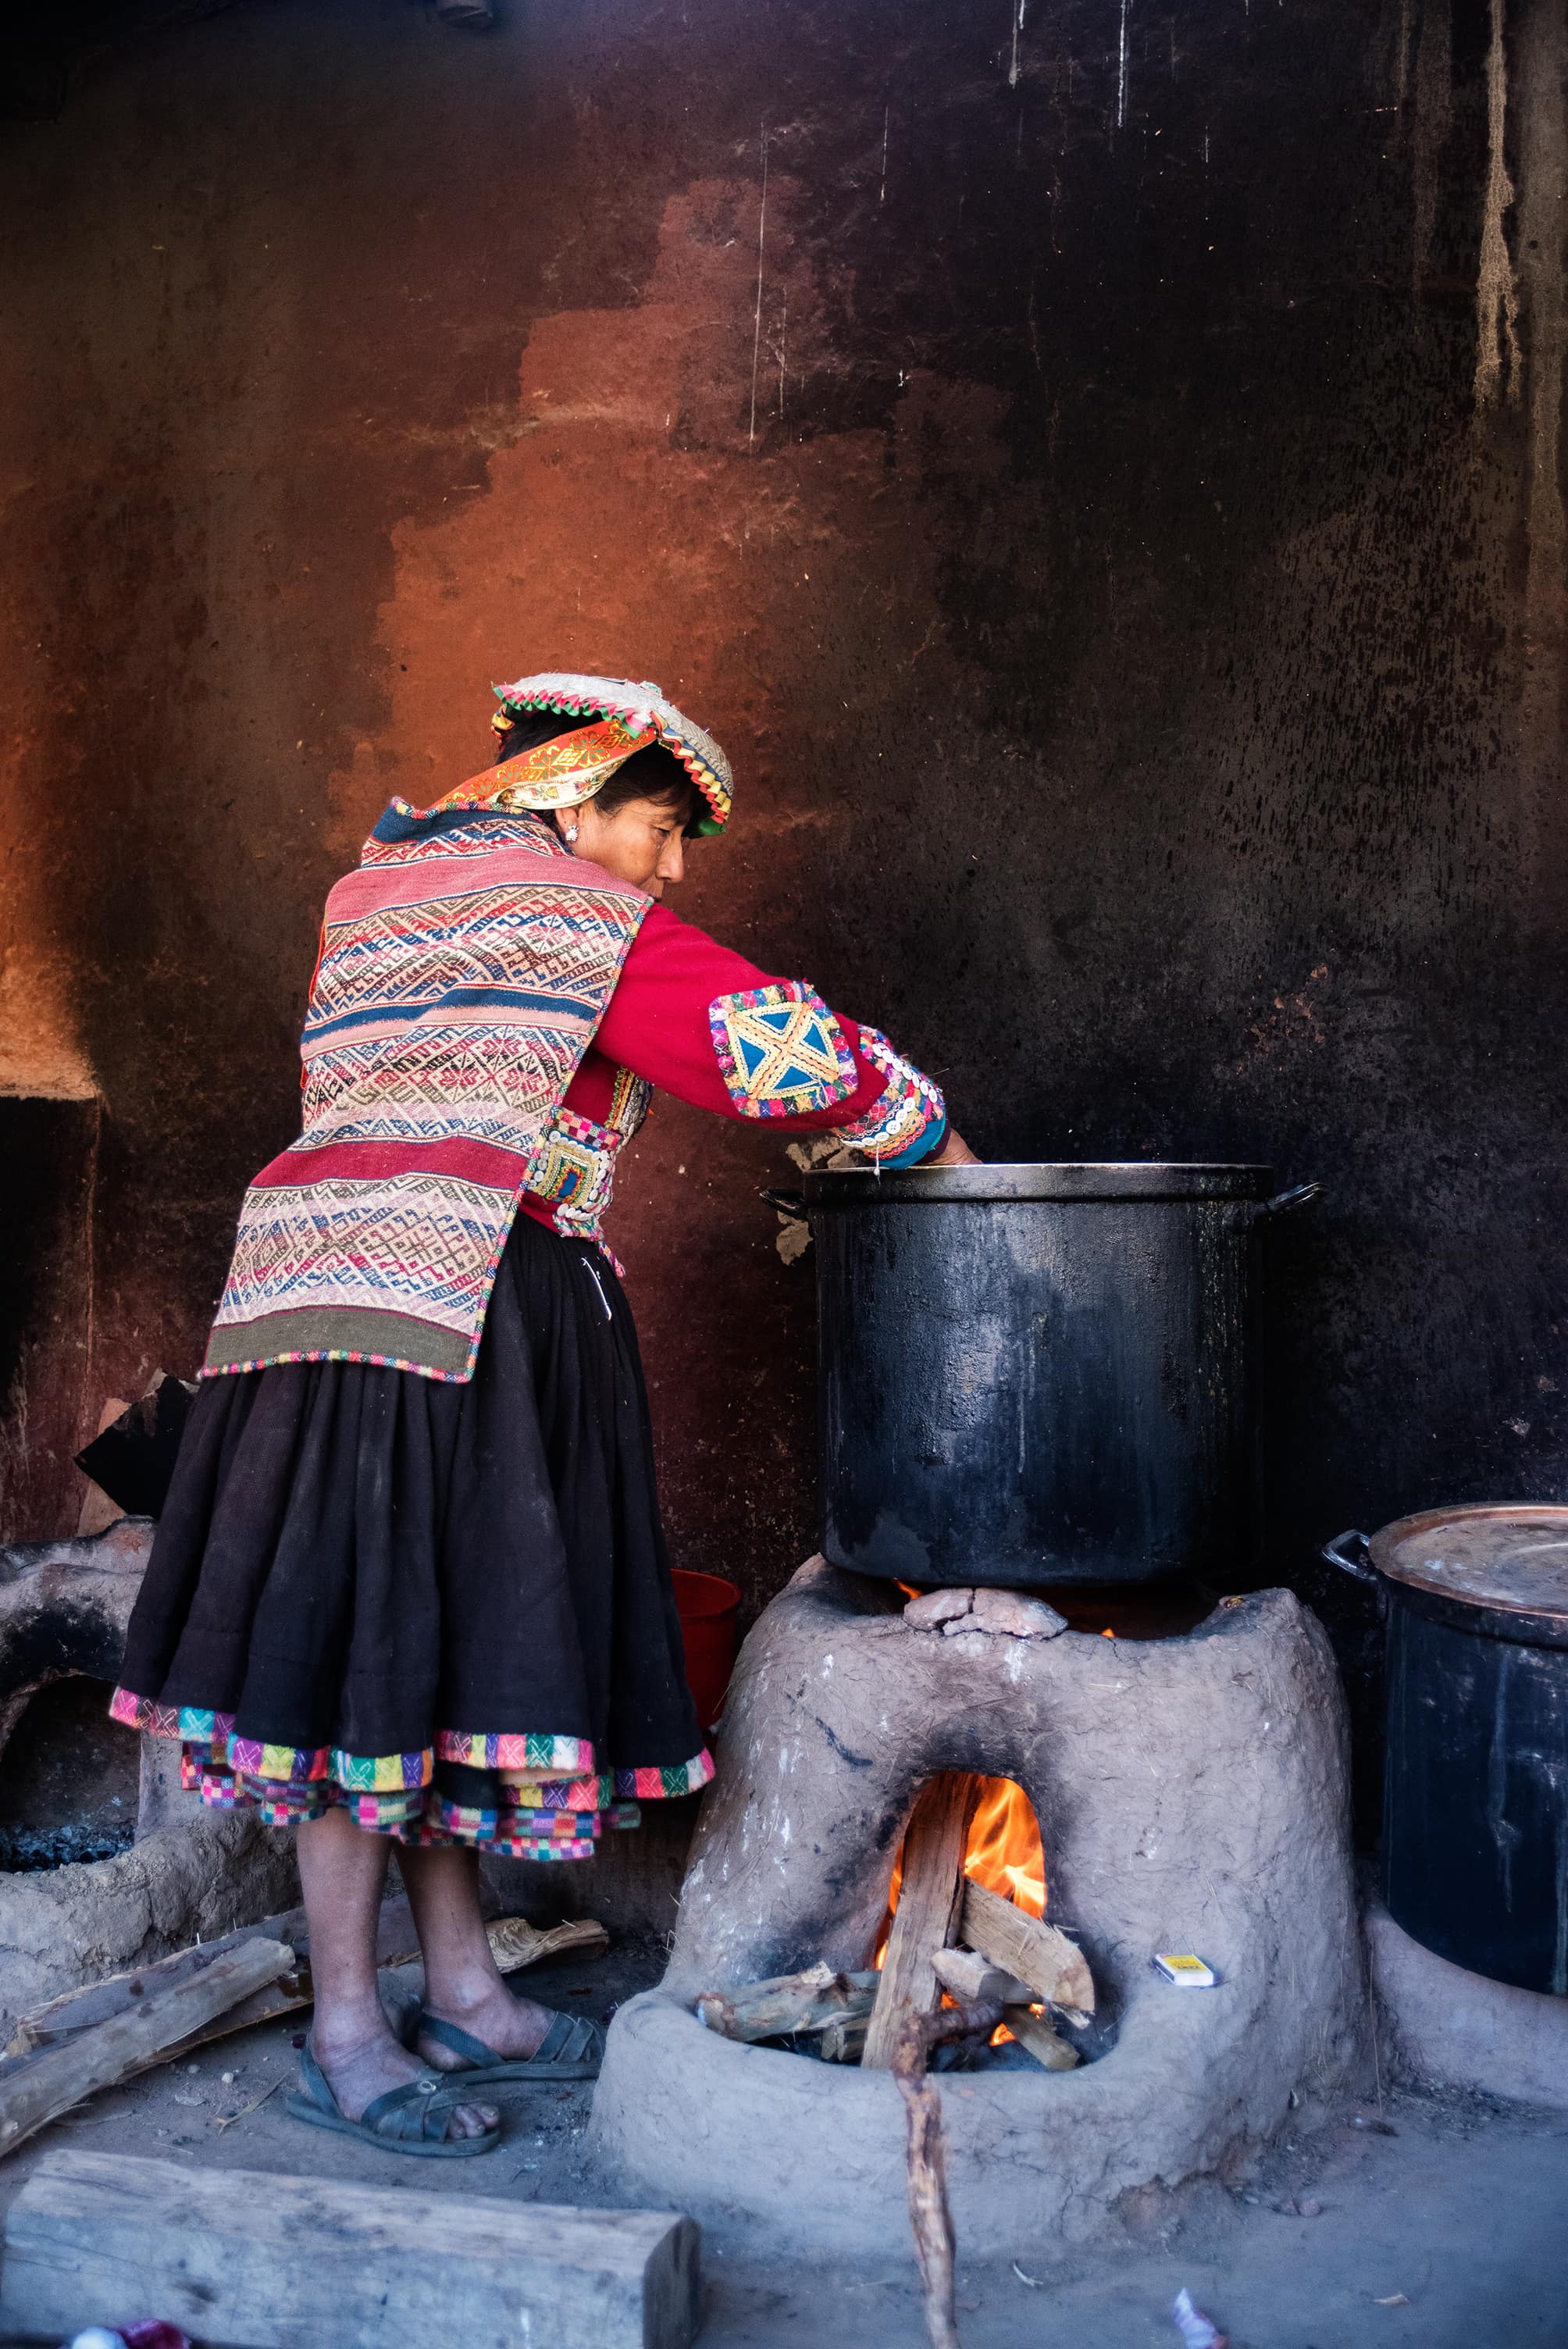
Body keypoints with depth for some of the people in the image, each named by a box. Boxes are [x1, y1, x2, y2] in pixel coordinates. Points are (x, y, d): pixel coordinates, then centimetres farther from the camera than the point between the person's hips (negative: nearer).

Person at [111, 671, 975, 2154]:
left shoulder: (375, 895, 23)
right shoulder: (577, 918, -6)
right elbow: (771, 1047, -13)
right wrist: (929, 1140, 2)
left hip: (345, 1293, 10)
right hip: (445, 1305, -10)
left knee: (427, 1642, 11)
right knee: (379, 1650, -4)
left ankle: (462, 1993, 20)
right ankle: (345, 2040, 6)